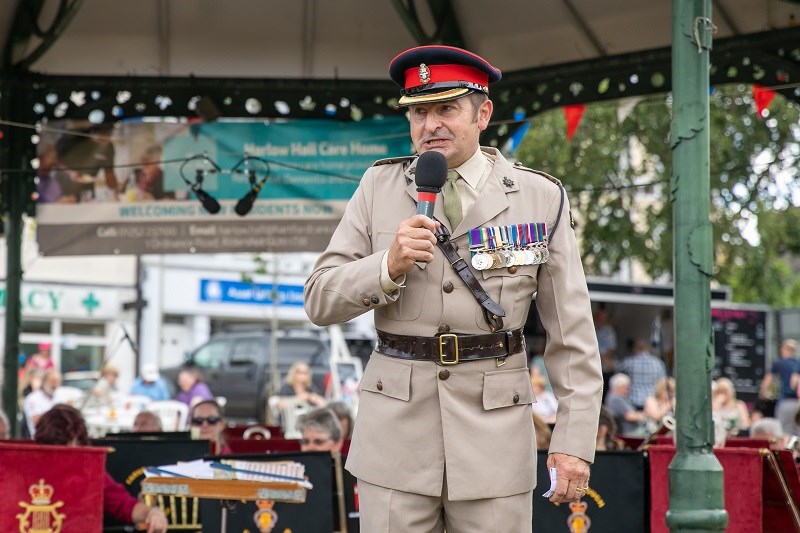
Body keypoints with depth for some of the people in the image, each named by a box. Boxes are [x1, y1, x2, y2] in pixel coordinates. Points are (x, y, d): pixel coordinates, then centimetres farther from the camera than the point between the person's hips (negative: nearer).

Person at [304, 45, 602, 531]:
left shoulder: (540, 198, 1)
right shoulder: (379, 187, 5)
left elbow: (573, 332, 1)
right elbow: (321, 300, 2)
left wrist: (576, 441, -5)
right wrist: (390, 265, -17)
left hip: (495, 433, -1)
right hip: (397, 430, 1)